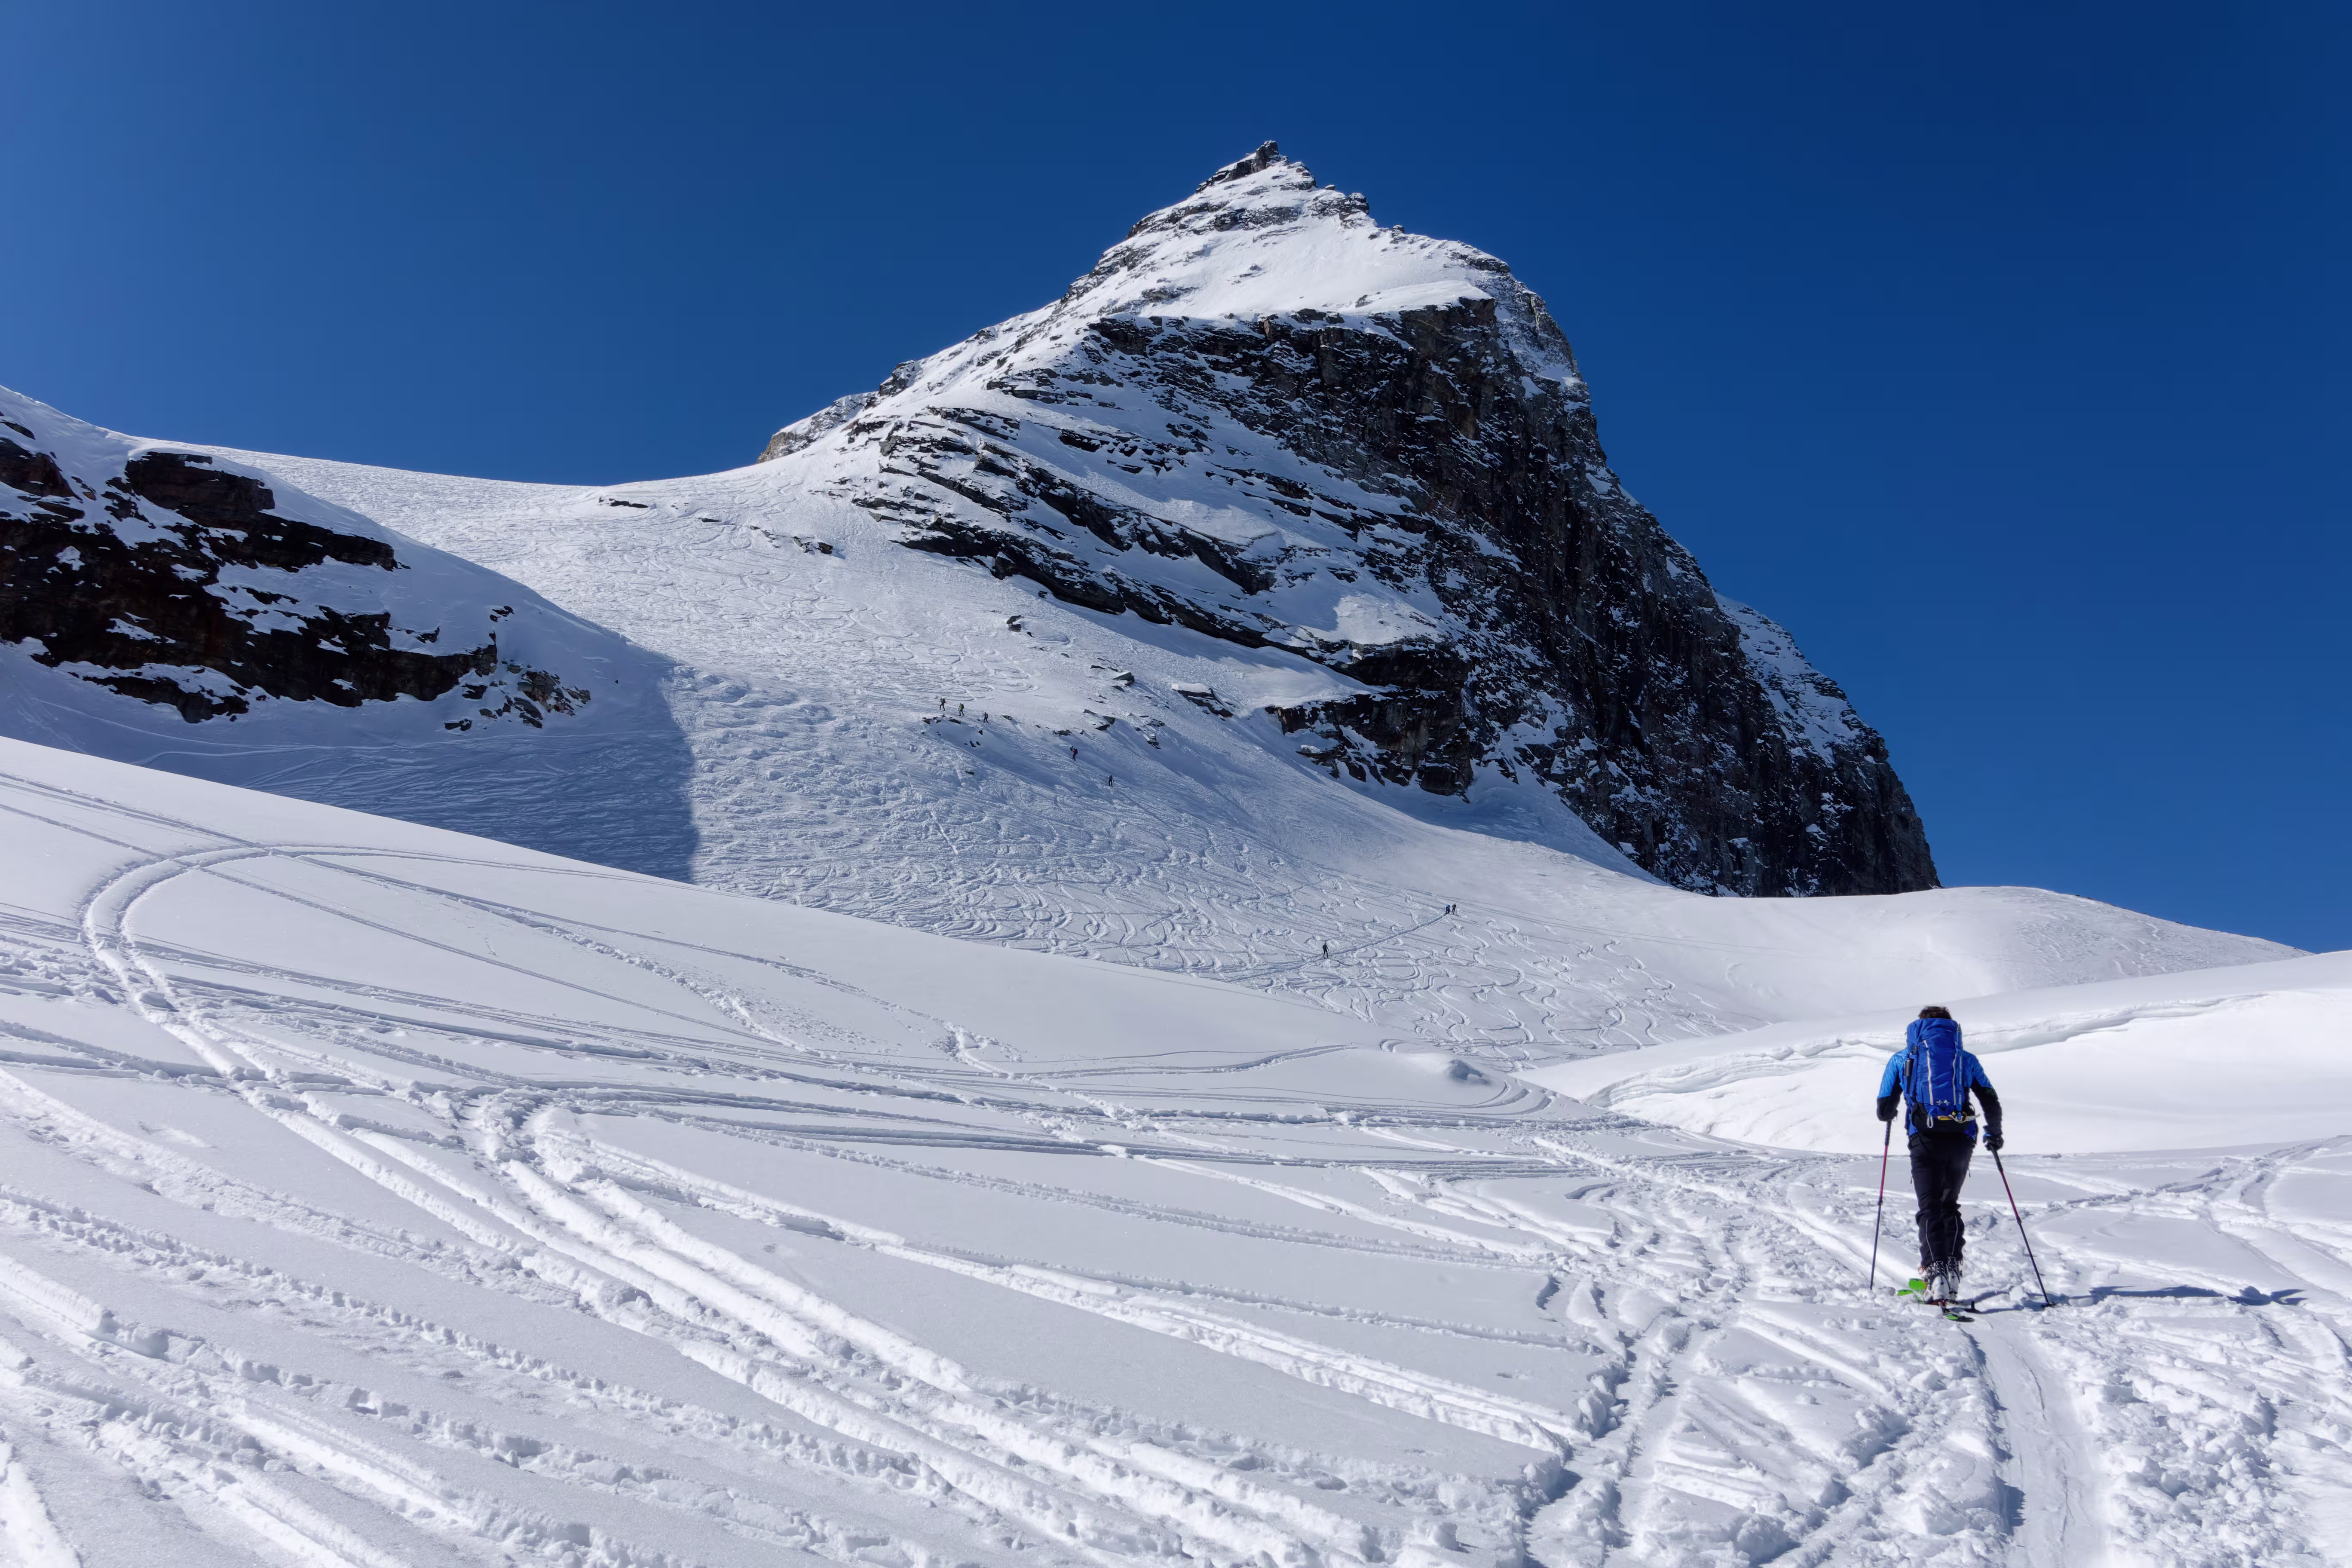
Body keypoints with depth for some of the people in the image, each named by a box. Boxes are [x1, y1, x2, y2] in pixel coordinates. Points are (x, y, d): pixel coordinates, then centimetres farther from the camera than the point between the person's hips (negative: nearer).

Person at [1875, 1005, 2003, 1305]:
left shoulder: (1902, 1059, 14)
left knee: (1930, 1208, -1)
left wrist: (1889, 1114, 37)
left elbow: (1884, 1111, 13)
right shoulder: (1966, 1058, 18)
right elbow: (1991, 1103, 15)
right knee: (1950, 1205, 20)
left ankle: (1935, 1272, -19)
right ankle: (1952, 1269, 10)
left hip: (1925, 1140, -2)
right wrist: (1994, 1134, 33)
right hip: (1961, 1141, 2)